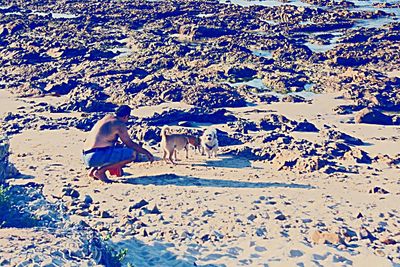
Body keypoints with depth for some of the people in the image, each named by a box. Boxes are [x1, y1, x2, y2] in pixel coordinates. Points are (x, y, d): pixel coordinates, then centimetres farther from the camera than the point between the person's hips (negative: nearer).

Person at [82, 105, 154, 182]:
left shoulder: (107, 117, 19)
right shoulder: (120, 124, -5)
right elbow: (130, 144, -1)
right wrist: (146, 152, 11)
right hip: (96, 156, -9)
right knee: (132, 154, -9)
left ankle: (93, 169, 14)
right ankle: (100, 171, -8)